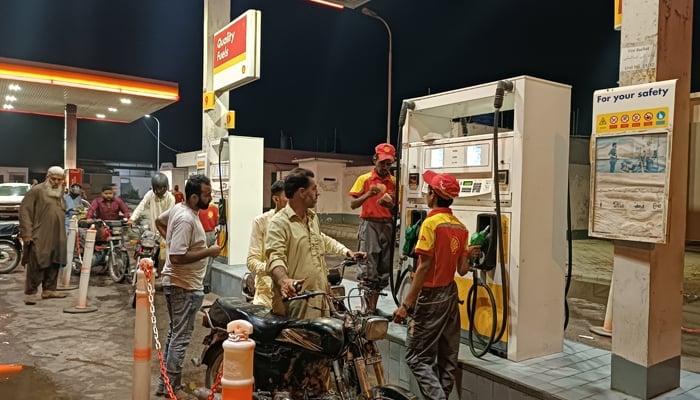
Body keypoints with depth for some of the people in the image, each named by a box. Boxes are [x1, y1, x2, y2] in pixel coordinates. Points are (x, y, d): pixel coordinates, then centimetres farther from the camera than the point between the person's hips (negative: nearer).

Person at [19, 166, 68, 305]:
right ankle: (30, 293, 1)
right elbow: (25, 210, -10)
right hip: (39, 237, -7)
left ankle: (49, 290, 20)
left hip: (56, 238, 7)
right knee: (36, 266, -6)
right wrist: (26, 233, -16)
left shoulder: (60, 194, 19)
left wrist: (63, 234, 17)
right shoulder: (36, 190, -5)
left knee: (54, 265, 10)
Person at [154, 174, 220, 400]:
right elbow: (177, 257, -29)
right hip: (185, 286, -11)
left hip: (175, 283, 11)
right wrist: (208, 252, -21)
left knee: (174, 333, 19)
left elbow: (159, 221, 25)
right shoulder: (186, 219, -25)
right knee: (181, 337, 0)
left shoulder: (179, 208, 6)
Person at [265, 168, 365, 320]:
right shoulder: (279, 223, -13)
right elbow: (274, 257, -24)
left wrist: (346, 251, 27)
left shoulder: (313, 218, 17)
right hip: (296, 298, -8)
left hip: (321, 296, 8)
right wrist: (284, 280, -42)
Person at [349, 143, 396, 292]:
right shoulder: (364, 179, 2)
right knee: (367, 260, -7)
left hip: (387, 225, 3)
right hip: (369, 224, -3)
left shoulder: (394, 182, 8)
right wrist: (368, 194, -17)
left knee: (385, 264, 5)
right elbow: (353, 205, -2)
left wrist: (390, 205, -13)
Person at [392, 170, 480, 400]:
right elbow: (462, 270, 5)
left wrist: (406, 305, -18)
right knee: (447, 357, 14)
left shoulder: (431, 223, -16)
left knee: (417, 357, 0)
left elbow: (424, 267, -20)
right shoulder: (461, 227, 5)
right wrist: (468, 255, 27)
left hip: (431, 296, -8)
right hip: (451, 295, 8)